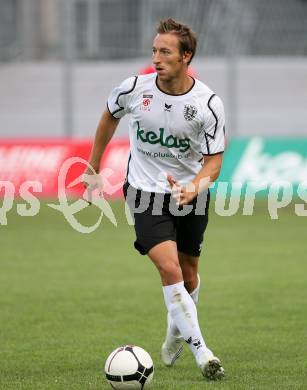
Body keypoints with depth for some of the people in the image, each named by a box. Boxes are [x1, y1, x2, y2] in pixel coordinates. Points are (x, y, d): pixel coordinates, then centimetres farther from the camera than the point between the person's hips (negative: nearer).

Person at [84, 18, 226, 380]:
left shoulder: (208, 103, -16)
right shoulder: (134, 89, -14)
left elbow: (213, 160, -10)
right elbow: (110, 117, 9)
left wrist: (194, 189, -30)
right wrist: (93, 167, 17)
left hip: (191, 194, 1)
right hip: (146, 191, -1)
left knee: (188, 272, 15)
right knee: (169, 269, -19)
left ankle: (177, 331, 46)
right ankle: (201, 352, -17)